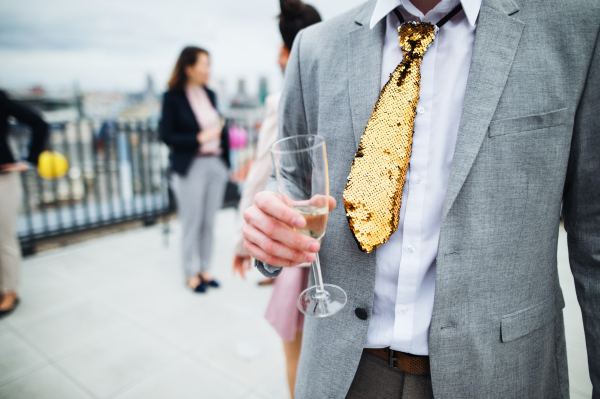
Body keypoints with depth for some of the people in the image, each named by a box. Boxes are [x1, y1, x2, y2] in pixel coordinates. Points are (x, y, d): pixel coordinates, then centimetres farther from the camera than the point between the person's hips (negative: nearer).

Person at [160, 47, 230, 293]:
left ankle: (205, 270, 25)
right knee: (191, 224, 4)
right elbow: (166, 135, -8)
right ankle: (191, 274, 21)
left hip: (216, 164, 5)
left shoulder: (210, 94, 11)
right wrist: (200, 138, -17)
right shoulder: (173, 97, -5)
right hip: (190, 168, -5)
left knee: (209, 222, 11)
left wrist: (226, 161, 11)